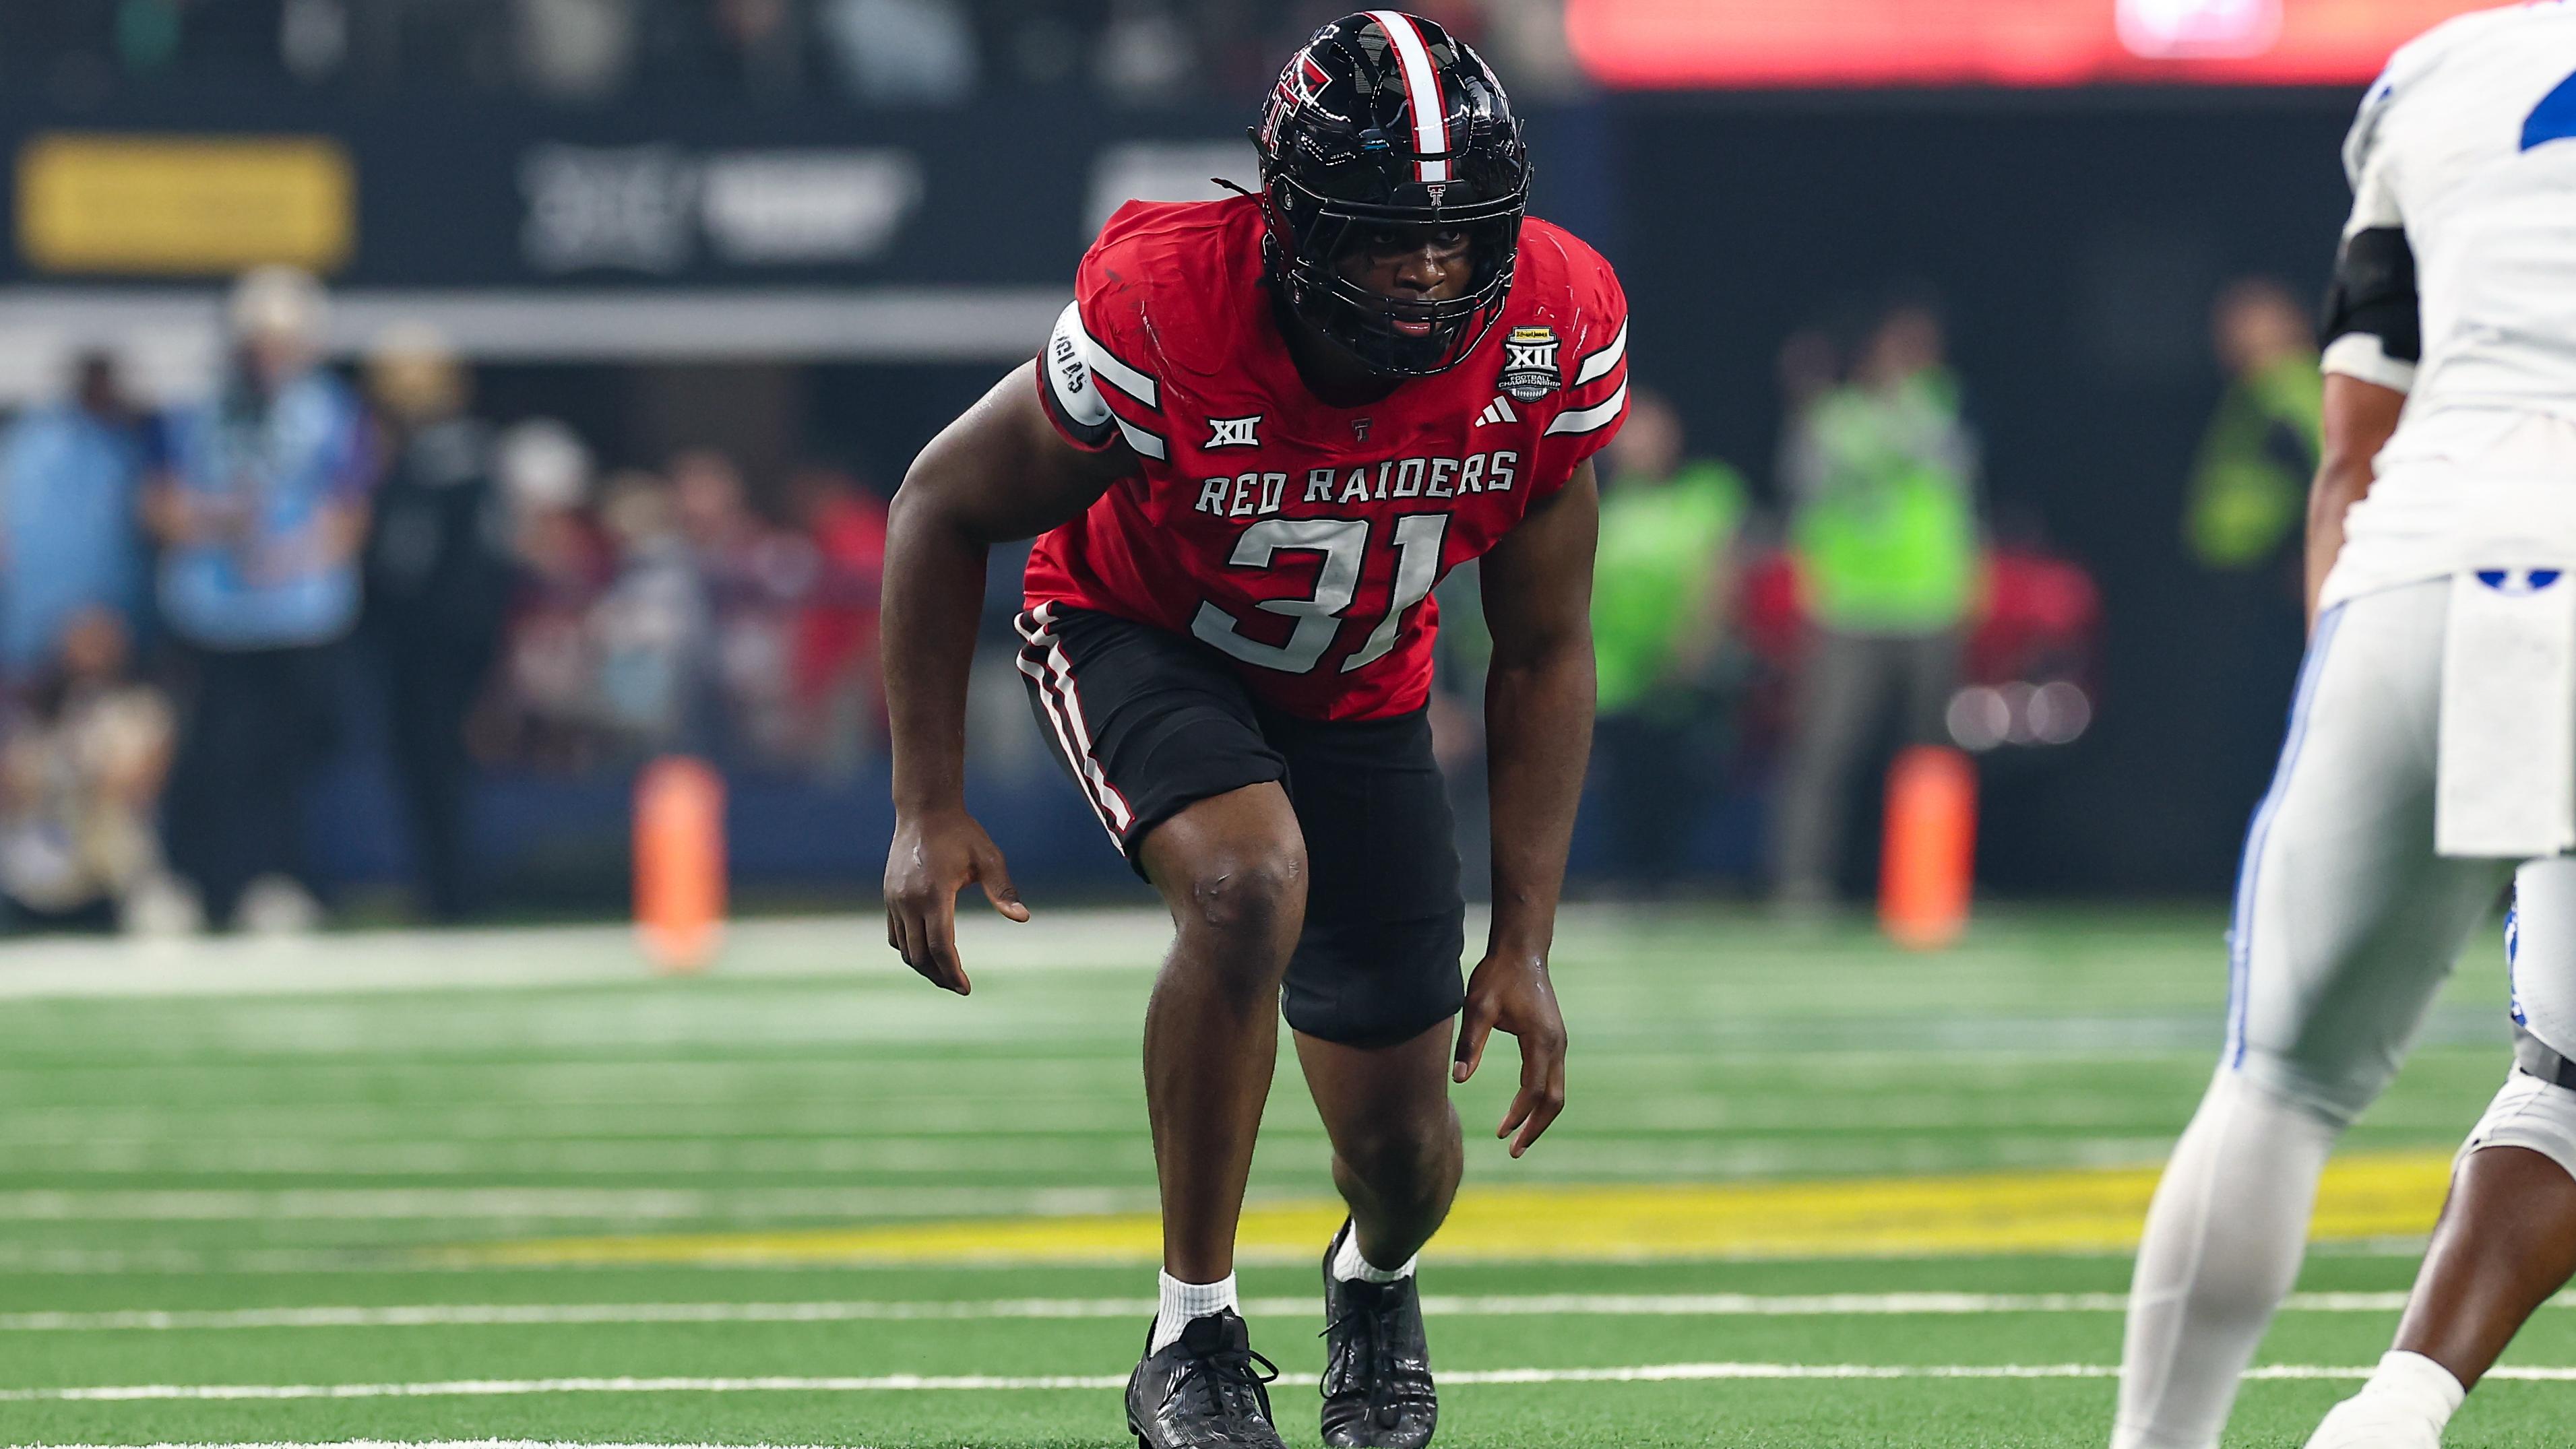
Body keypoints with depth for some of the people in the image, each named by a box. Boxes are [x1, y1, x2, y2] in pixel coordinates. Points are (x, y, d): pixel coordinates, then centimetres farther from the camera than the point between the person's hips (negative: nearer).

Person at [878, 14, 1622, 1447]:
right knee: (1249, 884, -37)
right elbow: (945, 509, -18)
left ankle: (1377, 1281, 45)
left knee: (1405, 1150, 4)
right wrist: (930, 805, -19)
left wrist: (1525, 942, -13)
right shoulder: (1164, 312, -36)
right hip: (1135, 637, -3)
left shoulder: (1551, 334, -26)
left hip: (1357, 695, 3)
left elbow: (1543, 653, -12)